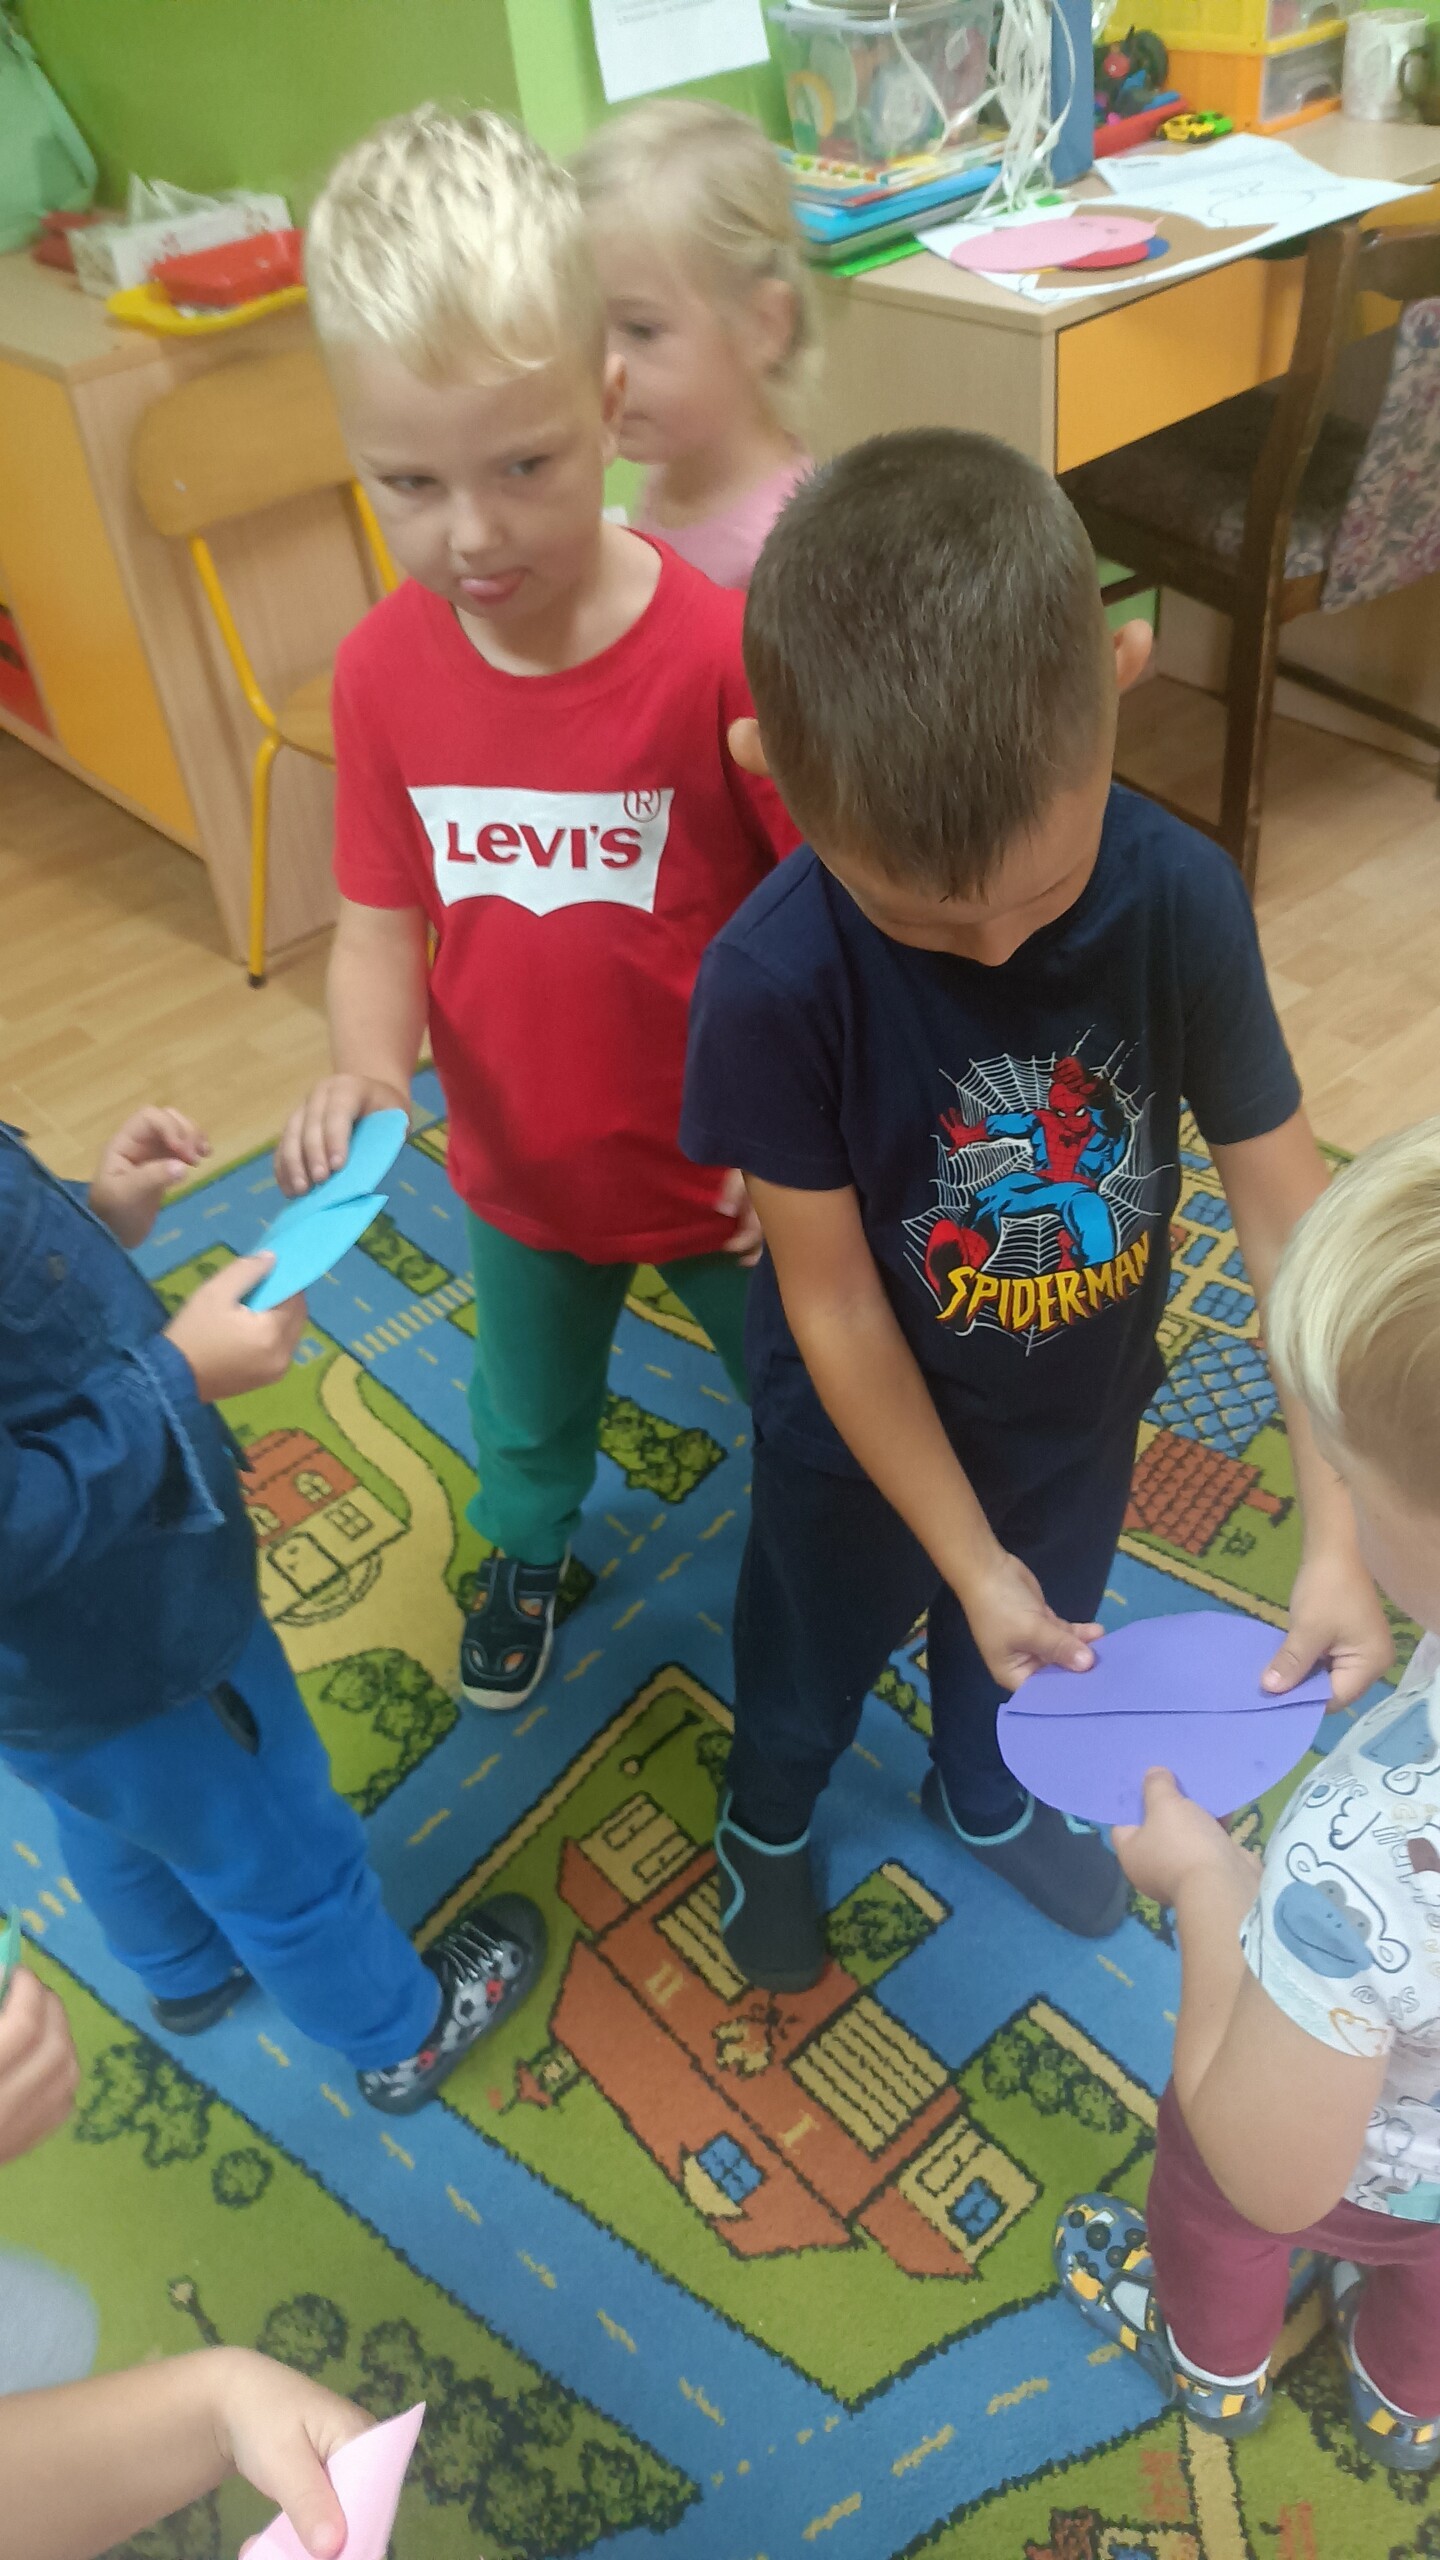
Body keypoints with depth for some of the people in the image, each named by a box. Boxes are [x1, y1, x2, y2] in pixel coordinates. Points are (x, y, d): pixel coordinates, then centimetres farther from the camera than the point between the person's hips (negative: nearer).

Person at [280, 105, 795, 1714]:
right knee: (528, 1408, 31)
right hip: (517, 1173, 4)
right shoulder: (381, 670, -14)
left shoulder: (724, 647, -27)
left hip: (727, 1173, -3)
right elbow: (385, 917, -5)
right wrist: (365, 1070, -24)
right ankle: (527, 1553, 64)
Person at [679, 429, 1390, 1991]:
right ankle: (767, 1820, 60)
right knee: (816, 1650, 26)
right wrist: (969, 1559, -17)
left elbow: (1289, 1215, -19)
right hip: (864, 1432, -3)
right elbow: (833, 1306, -23)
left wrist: (1338, 1530, -24)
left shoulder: (1183, 897, -26)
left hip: (1081, 1407, 3)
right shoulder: (774, 983, -34)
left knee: (1034, 1642, 31)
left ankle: (984, 1797, 65)